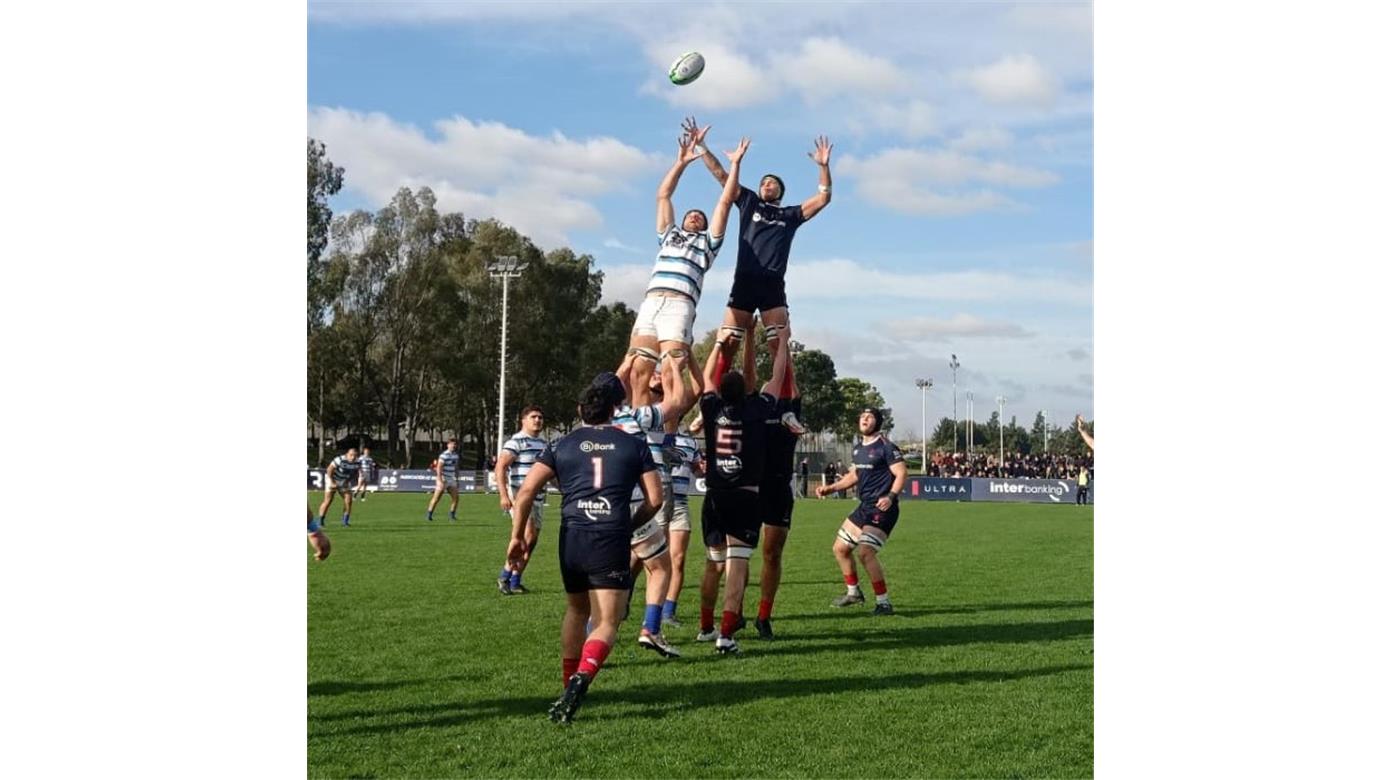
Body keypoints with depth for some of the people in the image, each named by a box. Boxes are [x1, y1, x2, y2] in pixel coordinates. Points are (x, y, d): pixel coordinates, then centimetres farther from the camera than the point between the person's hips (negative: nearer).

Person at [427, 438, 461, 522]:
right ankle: (429, 515, 4)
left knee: (455, 498, 0)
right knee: (436, 498, -5)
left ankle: (451, 515, 11)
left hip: (451, 480, 7)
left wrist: (456, 479, 19)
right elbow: (439, 468, -18)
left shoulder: (456, 455, 10)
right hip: (443, 479, -7)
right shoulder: (444, 455, -14)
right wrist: (440, 480, -24)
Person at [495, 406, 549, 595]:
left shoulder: (544, 444, 16)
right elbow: (500, 468, -15)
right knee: (527, 536, -18)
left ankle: (515, 582, 13)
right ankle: (504, 577, -9)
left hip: (538, 498, 8)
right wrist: (504, 495, -23)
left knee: (532, 542, 6)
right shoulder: (516, 441, -8)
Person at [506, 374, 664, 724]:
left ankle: (570, 684, 31)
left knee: (576, 610, 25)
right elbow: (654, 499, 8)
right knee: (607, 623, -2)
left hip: (572, 538, 2)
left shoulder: (562, 445, 12)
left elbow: (526, 491, 4)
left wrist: (517, 536, 10)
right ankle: (581, 679, -28)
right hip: (612, 540, -2)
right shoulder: (634, 445, 11)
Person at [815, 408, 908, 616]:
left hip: (882, 508, -9)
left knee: (865, 552, -22)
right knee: (840, 548, 14)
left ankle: (884, 602, -13)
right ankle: (854, 592, 33)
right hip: (865, 506, 9)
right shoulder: (858, 449, 15)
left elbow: (902, 473, -16)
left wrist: (891, 496, -30)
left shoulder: (886, 447, -10)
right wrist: (831, 488, 16)